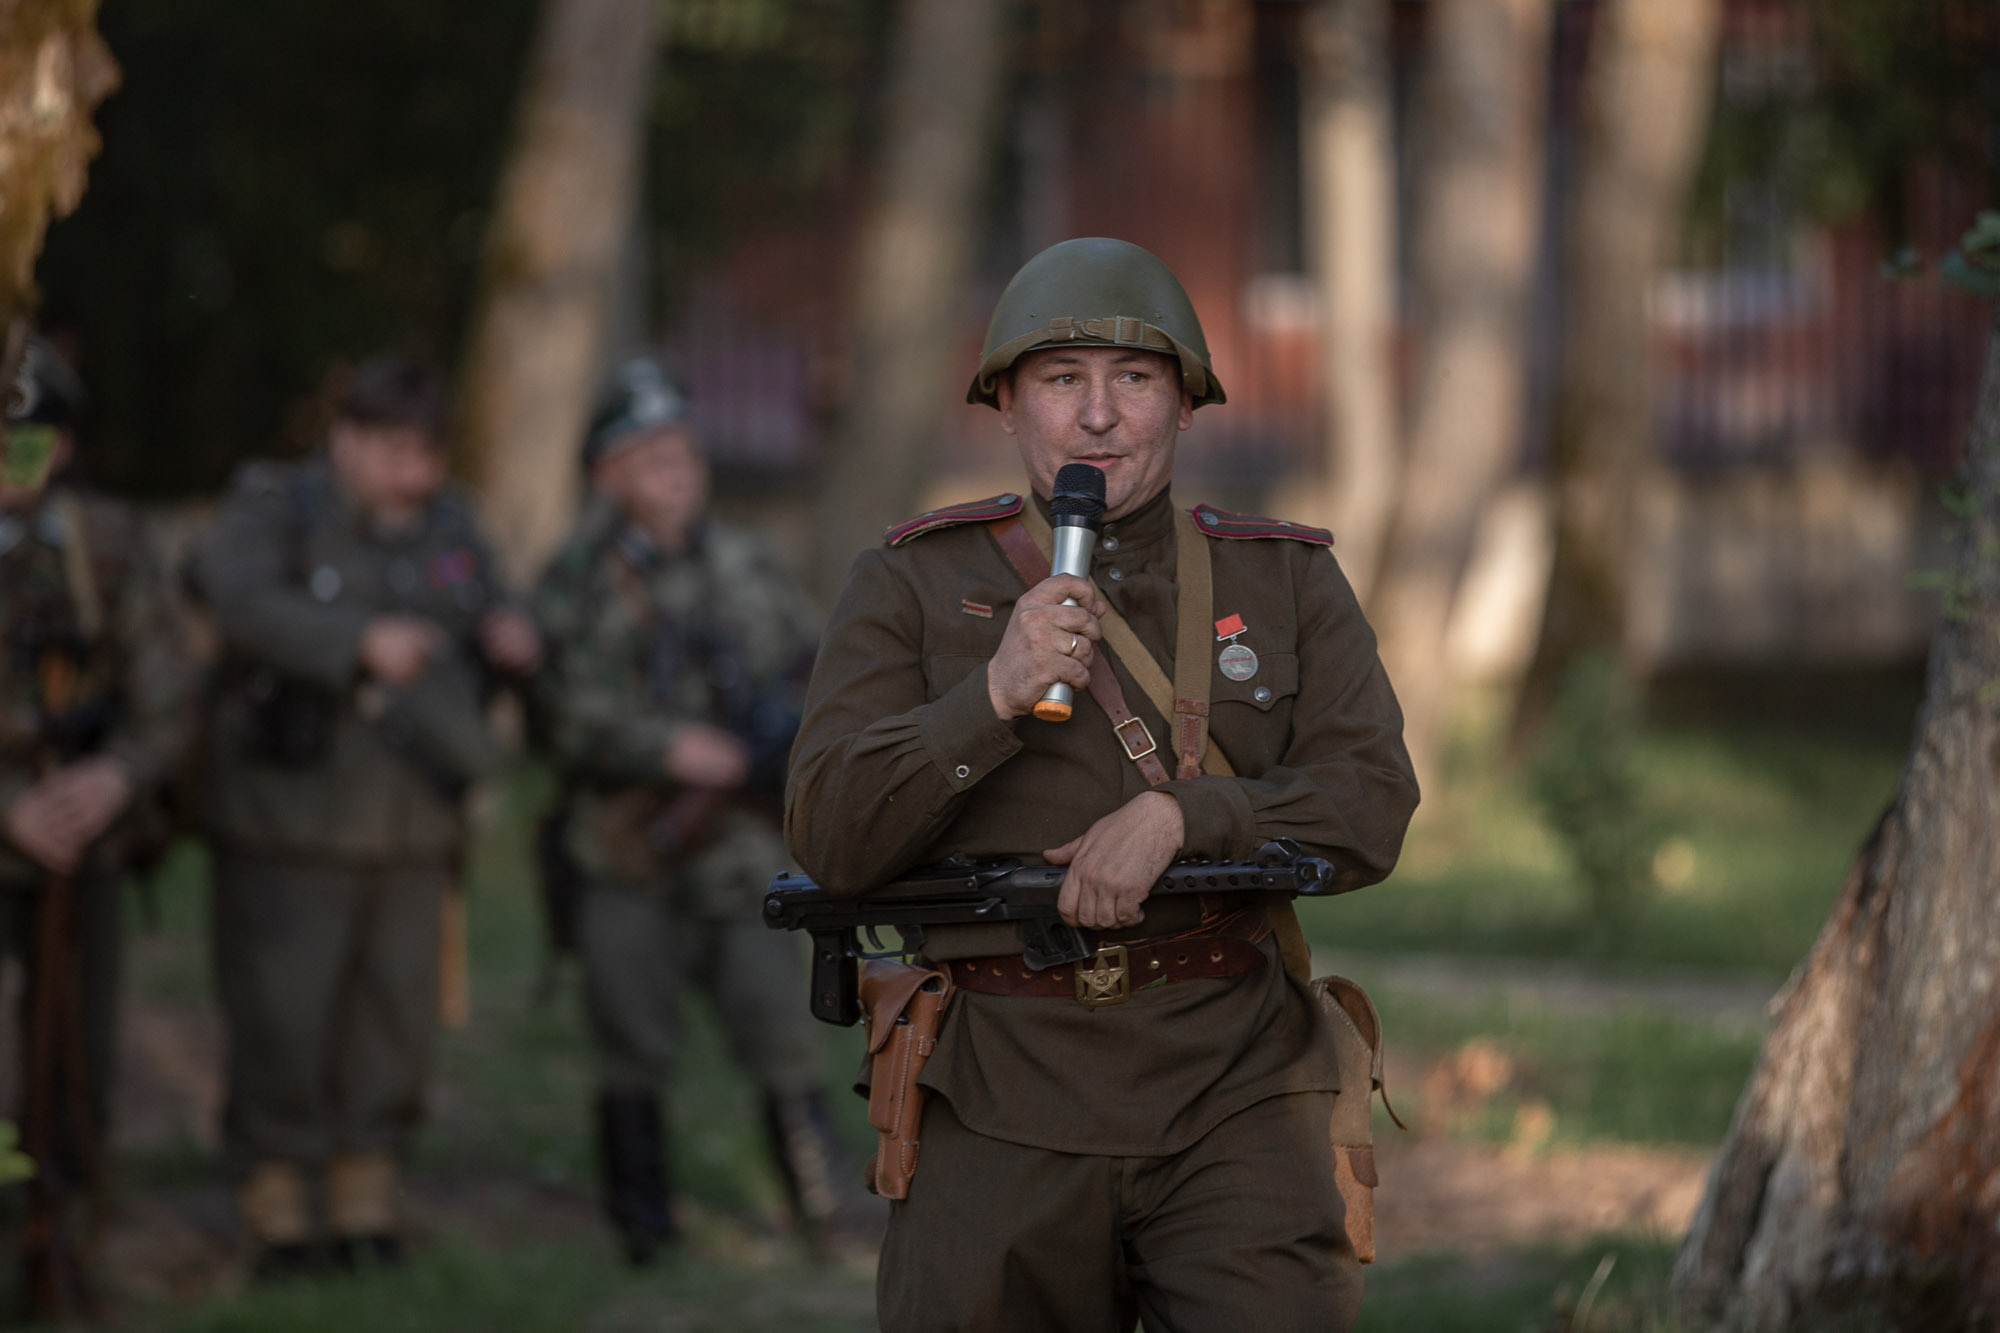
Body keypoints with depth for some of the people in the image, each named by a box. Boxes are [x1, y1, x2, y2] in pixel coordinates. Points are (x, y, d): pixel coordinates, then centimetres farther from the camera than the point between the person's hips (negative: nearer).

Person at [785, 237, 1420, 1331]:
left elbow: (1369, 808, 2)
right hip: (1002, 1105, 0)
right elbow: (831, 840, -2)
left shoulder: (1288, 583, 13)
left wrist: (1179, 814, -14)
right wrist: (995, 695, -16)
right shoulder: (911, 586, 8)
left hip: (1231, 1090, 0)